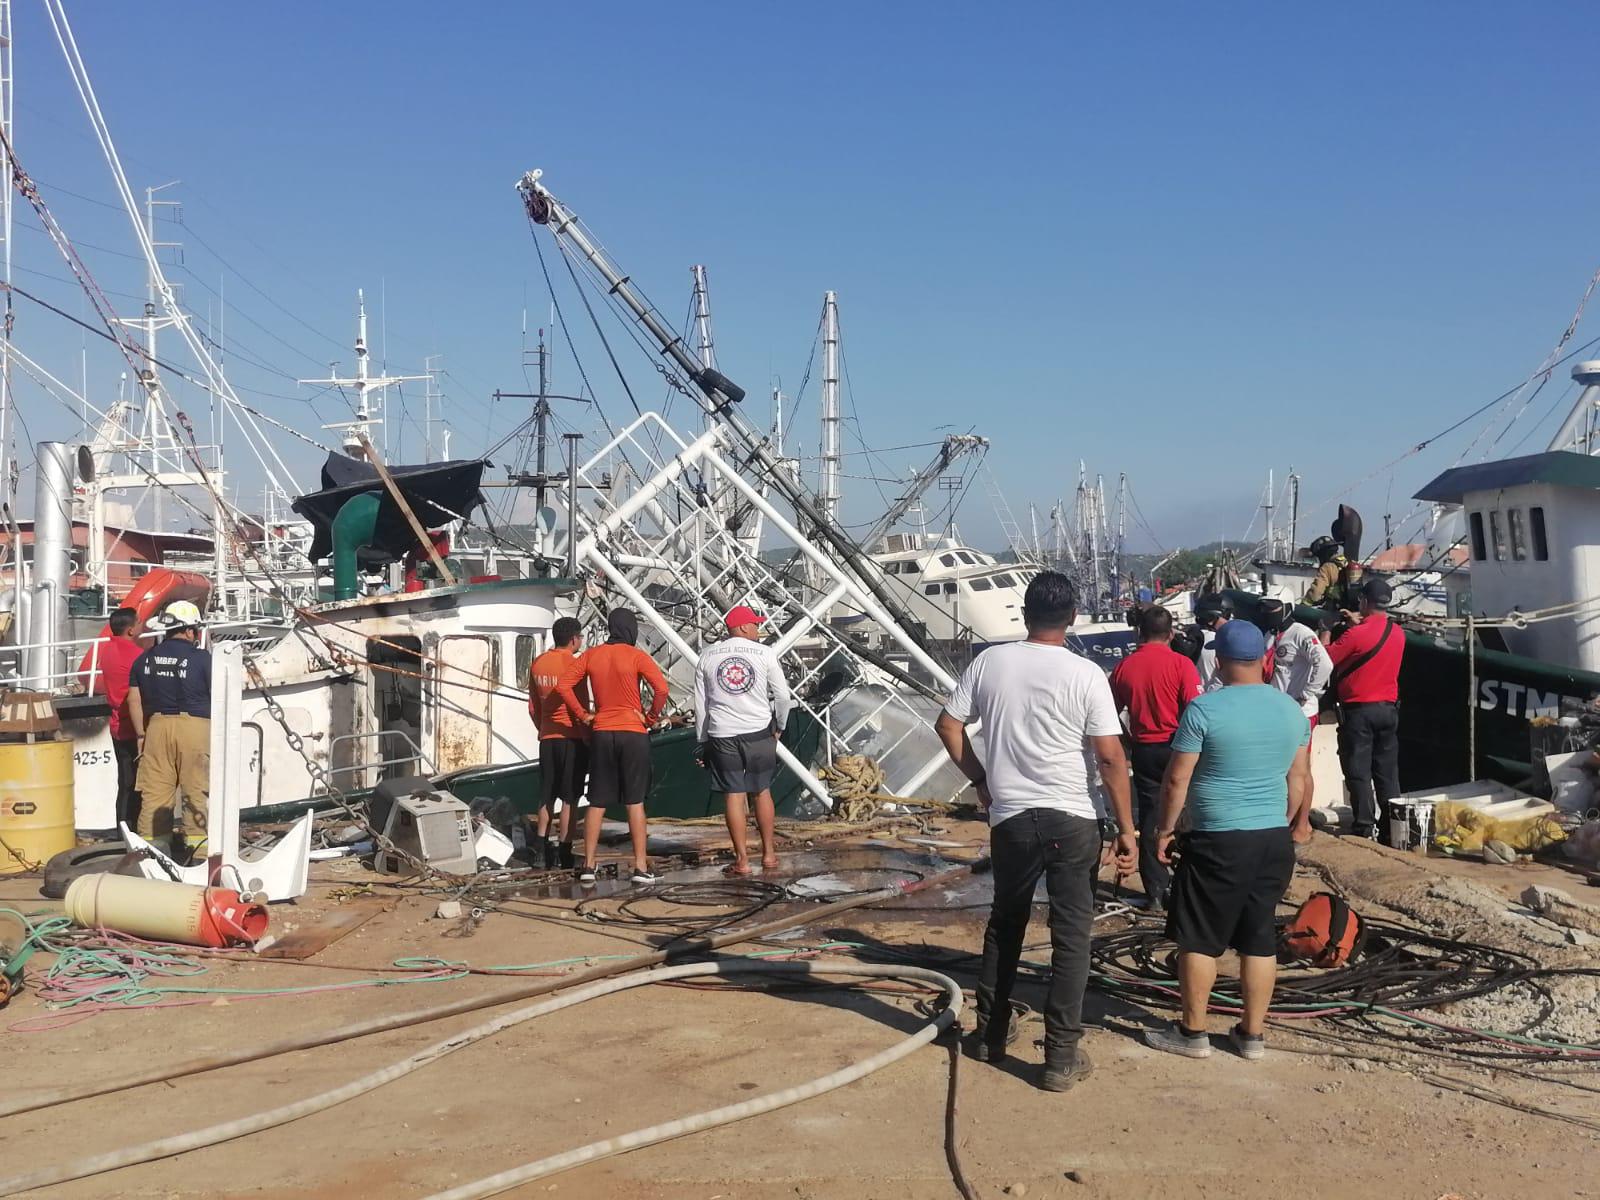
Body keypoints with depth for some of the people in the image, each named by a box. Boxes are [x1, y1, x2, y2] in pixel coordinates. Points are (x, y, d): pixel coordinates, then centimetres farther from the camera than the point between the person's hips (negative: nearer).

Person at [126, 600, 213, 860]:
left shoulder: (145, 658, 10)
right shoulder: (201, 658, -5)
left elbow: (134, 700, 9)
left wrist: (141, 735, 14)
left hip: (157, 725, 4)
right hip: (194, 726, -4)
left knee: (154, 790, 6)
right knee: (195, 789, 2)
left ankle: (148, 842, 7)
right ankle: (194, 841, 3)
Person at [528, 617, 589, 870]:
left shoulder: (537, 664, 7)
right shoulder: (574, 664, -12)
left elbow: (533, 708, 13)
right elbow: (581, 706, -17)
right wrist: (586, 718, -5)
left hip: (547, 738, 6)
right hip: (573, 738, -5)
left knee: (546, 797, 12)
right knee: (570, 798, 0)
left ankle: (541, 849, 10)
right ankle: (564, 853, 0)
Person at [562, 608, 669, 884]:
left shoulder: (591, 656, 5)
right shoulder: (636, 656, -8)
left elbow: (563, 686, 2)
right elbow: (661, 689, -19)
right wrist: (651, 718, -5)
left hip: (601, 734, 3)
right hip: (633, 733, -3)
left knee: (597, 802, 10)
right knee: (635, 801, 3)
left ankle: (588, 865, 10)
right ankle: (640, 867, 2)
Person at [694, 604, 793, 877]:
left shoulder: (708, 656, 4)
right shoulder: (765, 653, -2)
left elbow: (700, 703, 6)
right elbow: (782, 695, 0)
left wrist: (701, 741, 12)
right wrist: (779, 726, 16)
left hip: (722, 734, 1)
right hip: (759, 731, 0)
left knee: (733, 795, 3)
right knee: (762, 791, 13)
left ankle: (742, 859, 4)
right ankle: (768, 853, 19)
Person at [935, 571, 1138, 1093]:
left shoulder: (990, 662, -2)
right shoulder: (1085, 674, -11)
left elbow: (948, 725, 5)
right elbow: (1111, 758, -13)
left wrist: (980, 779, 16)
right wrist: (1127, 830, -6)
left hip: (1010, 818, 3)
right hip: (1073, 820, -3)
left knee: (1005, 925, 19)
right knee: (1071, 935, 5)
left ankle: (990, 1036, 29)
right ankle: (1062, 1056, 7)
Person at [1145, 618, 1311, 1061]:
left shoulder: (1204, 709, -13)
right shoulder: (1292, 710, 5)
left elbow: (1177, 780, -11)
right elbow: (1298, 781, 13)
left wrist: (1165, 829, 1)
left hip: (1218, 841, -6)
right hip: (1275, 840, 6)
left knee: (1198, 938, 6)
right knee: (1260, 938, 12)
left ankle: (1192, 1032, 14)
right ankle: (1253, 1034, 19)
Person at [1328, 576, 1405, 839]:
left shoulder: (1356, 634, -18)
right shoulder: (1398, 633, 3)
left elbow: (1326, 659, -10)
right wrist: (1359, 624, 24)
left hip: (1358, 709, -6)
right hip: (1388, 708, 6)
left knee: (1358, 771, -1)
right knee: (1387, 770, 13)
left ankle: (1365, 825, -2)